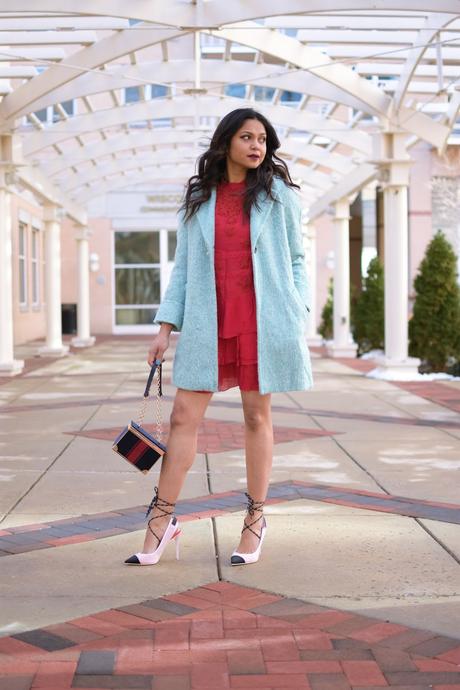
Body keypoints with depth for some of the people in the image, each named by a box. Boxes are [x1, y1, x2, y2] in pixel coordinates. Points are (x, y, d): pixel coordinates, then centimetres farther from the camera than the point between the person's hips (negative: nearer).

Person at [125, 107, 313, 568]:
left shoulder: (278, 194, 6)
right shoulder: (198, 199, 10)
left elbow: (296, 260, 8)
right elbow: (183, 267, 10)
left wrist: (298, 318, -3)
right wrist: (165, 327, 4)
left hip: (262, 320, -1)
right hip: (208, 323, 2)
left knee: (257, 416, 6)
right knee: (183, 417, -1)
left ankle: (255, 517, 18)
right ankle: (163, 517, 9)